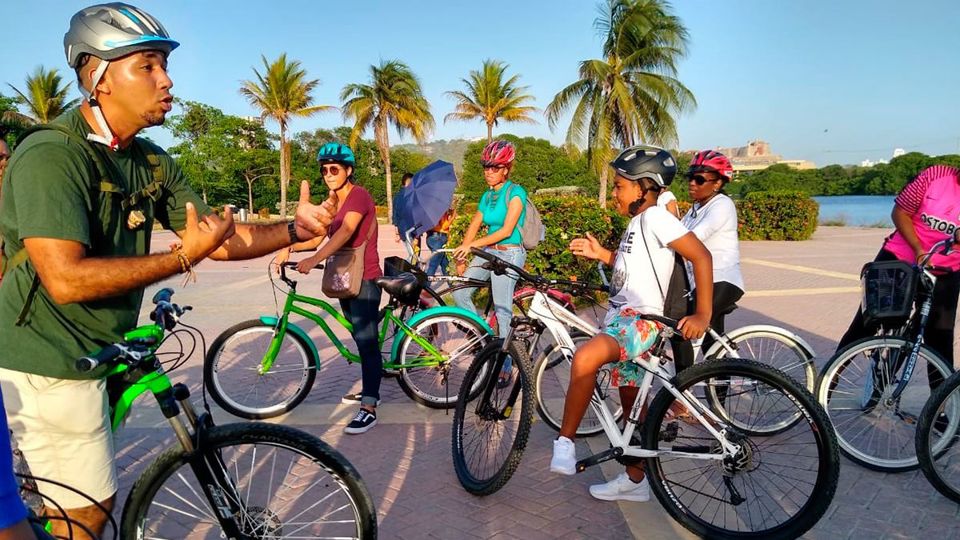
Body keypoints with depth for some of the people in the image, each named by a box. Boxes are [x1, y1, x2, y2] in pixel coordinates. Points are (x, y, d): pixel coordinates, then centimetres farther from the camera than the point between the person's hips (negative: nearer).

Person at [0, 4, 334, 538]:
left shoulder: (153, 163, 2)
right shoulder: (50, 155, -23)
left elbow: (220, 238, 0)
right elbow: (66, 279, -31)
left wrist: (295, 229, -16)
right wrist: (183, 257, -28)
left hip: (95, 353, 8)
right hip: (49, 366, -8)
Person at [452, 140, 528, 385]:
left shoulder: (515, 192, -9)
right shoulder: (487, 196, 13)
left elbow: (507, 230, -17)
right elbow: (473, 228, 11)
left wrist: (472, 244, -22)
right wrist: (461, 257, 2)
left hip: (509, 254, -7)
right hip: (488, 252, 7)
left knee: (502, 312, -6)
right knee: (460, 292, -3)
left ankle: (505, 368, 3)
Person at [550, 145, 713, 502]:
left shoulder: (655, 217, -11)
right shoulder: (637, 223, 18)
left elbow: (701, 256, -18)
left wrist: (703, 315, -23)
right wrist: (601, 254, 13)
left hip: (640, 319, -10)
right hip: (622, 317, 11)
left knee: (585, 359, -34)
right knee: (632, 401, 16)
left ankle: (565, 441, -18)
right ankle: (636, 481, 28)